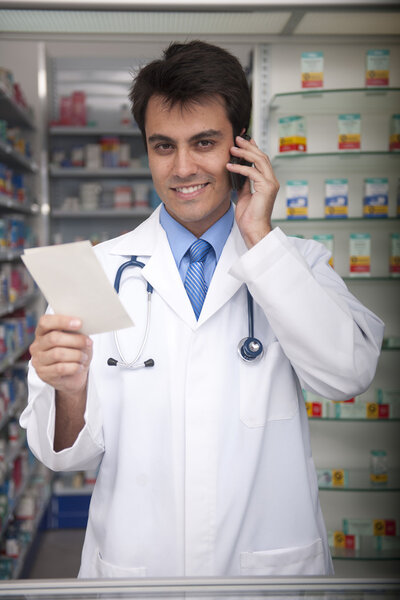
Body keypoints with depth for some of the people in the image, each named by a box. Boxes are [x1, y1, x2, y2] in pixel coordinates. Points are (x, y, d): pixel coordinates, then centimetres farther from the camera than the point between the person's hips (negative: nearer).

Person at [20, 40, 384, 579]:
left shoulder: (298, 261, -3)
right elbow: (68, 453, -6)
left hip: (271, 562, 1)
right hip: (135, 562, 0)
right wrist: (71, 389, -28)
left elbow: (349, 375, -21)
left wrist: (260, 237, -17)